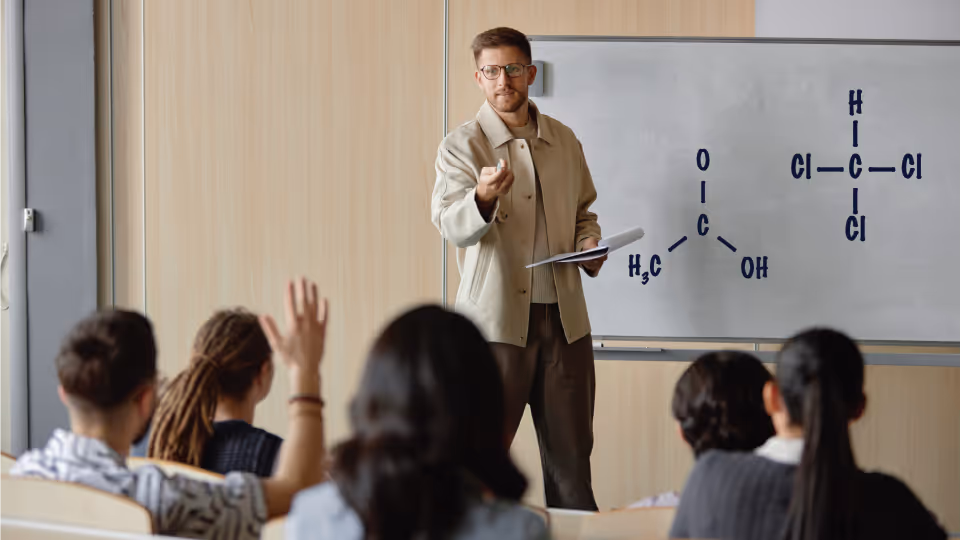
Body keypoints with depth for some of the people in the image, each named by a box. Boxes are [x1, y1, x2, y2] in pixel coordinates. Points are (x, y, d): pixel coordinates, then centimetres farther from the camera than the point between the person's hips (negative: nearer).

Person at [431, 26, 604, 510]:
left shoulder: (563, 140, 11)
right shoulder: (461, 145, -3)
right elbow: (451, 226, -18)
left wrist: (589, 246, 3)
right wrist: (483, 198, -38)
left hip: (564, 315, 4)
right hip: (495, 316, -4)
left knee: (571, 454, 9)